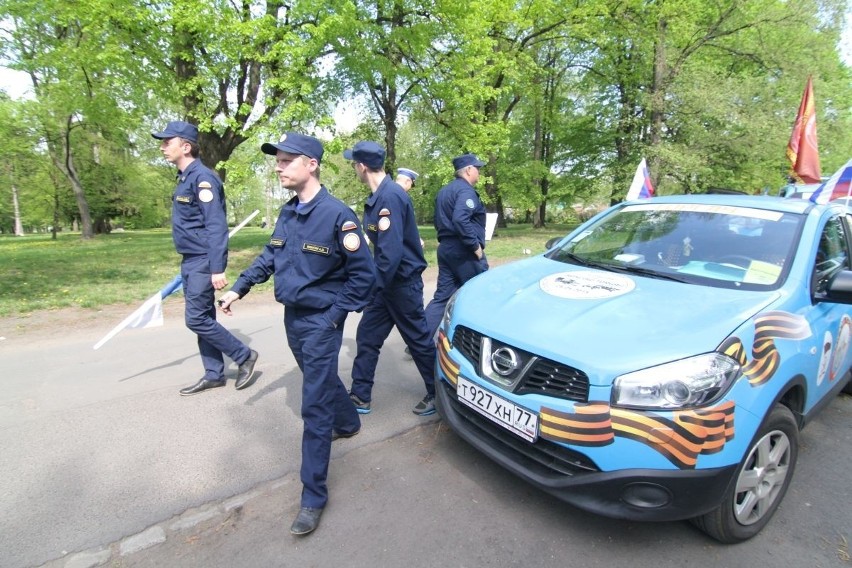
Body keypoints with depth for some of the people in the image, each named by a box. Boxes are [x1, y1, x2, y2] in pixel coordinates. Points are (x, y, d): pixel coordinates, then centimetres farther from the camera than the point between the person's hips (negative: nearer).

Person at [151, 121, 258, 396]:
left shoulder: (202, 177, -15)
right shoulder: (185, 178, 14)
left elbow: (216, 226, -22)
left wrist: (217, 268, -26)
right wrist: (189, 264, 22)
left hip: (204, 262, -10)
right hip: (190, 262, 10)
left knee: (196, 319, -5)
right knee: (202, 319, 13)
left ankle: (245, 356, 10)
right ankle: (214, 374, 23)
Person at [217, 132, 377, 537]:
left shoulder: (336, 214, -18)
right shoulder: (287, 213, 4)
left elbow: (363, 274, -15)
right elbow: (269, 256, 16)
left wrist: (336, 314, -14)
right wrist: (239, 288, 11)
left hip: (321, 321, -7)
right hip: (292, 317, 8)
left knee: (315, 408, -3)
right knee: (323, 380, 26)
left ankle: (313, 497, 10)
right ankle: (349, 423, 53)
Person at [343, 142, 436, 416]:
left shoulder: (391, 196, -22)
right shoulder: (378, 196, 8)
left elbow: (392, 249, -28)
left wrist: (376, 285, -19)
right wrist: (375, 281, 16)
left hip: (402, 281, -9)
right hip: (386, 280, 9)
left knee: (418, 339, 6)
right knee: (367, 337, 12)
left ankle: (438, 394, 25)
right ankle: (360, 396, 24)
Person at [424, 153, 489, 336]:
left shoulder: (444, 191, 18)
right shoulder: (465, 190, -12)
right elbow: (460, 220, -27)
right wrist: (476, 246, -20)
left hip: (445, 248, 9)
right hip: (463, 250, -9)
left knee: (442, 296, 7)